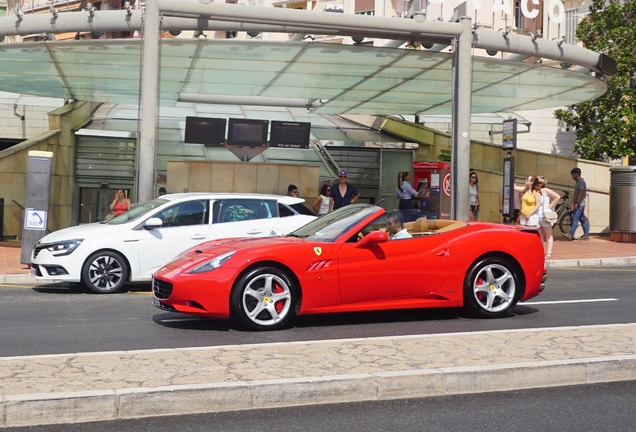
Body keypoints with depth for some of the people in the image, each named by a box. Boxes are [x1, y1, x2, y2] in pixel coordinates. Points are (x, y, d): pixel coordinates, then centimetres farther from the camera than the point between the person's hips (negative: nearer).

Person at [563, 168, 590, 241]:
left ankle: (570, 234, -22)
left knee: (575, 219, -15)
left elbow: (581, 193, -19)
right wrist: (574, 203, 20)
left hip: (580, 204, -10)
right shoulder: (578, 182, 19)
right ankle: (586, 235, 10)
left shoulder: (581, 182, -11)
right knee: (582, 220, 9)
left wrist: (576, 203, -23)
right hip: (579, 204, 10)